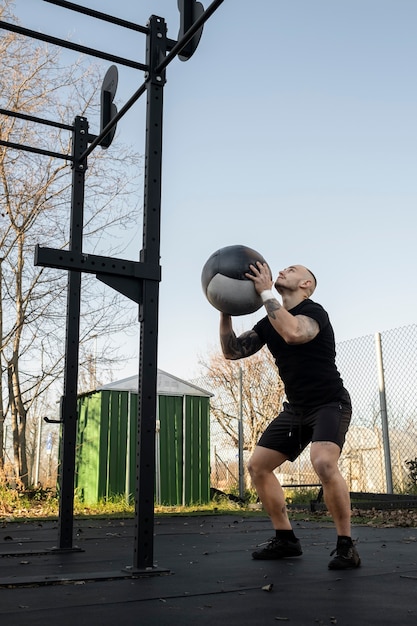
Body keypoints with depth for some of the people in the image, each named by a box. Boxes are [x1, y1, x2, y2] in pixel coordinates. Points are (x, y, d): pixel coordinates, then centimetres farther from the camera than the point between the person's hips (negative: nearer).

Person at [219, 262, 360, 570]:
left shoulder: (313, 311, -16)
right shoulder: (269, 322, 8)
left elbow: (293, 333, -39)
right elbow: (232, 351, 5)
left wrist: (265, 291, -30)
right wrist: (225, 309, -4)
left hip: (330, 404, -8)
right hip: (296, 408, 8)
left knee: (324, 463, -33)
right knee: (257, 466, 5)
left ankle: (346, 545, -15)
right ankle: (286, 539, 16)